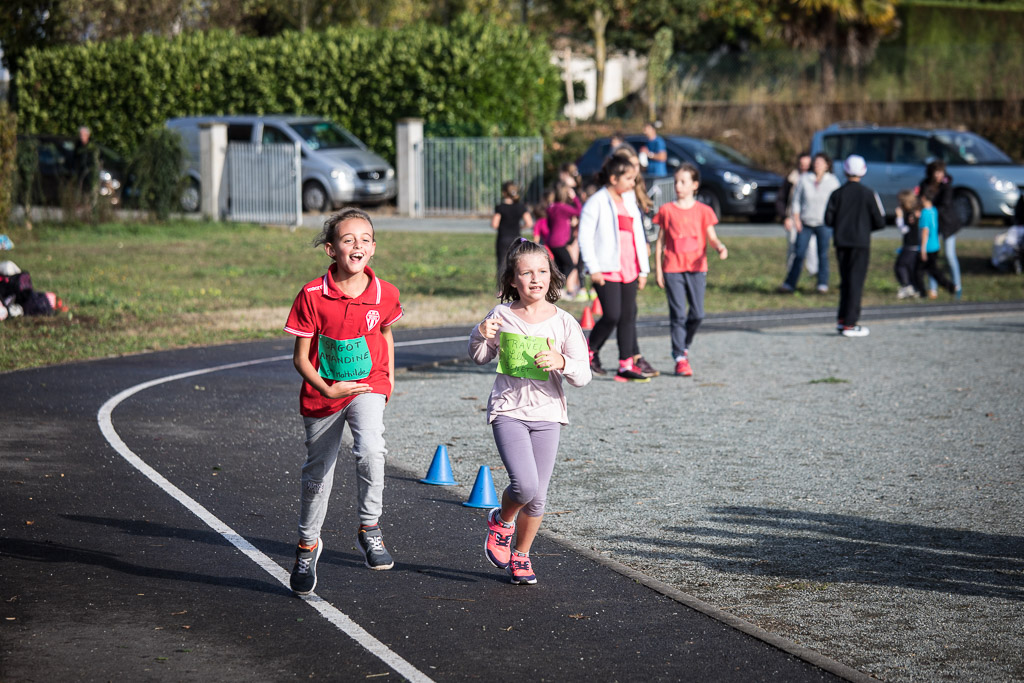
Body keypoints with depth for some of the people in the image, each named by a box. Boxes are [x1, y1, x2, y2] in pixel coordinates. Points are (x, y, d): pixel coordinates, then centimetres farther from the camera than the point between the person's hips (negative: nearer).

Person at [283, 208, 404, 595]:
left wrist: (388, 378, 10)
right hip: (322, 393, 0)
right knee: (318, 475, 14)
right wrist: (326, 389, -23)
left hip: (368, 386, 0)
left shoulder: (385, 294, -8)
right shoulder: (313, 295, -16)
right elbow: (301, 357, -10)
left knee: (370, 450, -30)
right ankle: (307, 544, 40)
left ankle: (370, 527, -7)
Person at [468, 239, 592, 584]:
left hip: (547, 414, 2)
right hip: (508, 411, -2)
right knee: (524, 485, -19)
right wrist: (481, 337, -8)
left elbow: (583, 375, -4)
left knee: (537, 496, 4)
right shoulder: (502, 316, 0)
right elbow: (480, 359, 14)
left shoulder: (564, 323, -2)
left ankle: (520, 556, 28)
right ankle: (502, 521, 14)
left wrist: (561, 363, -25)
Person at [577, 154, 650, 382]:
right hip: (607, 270, -7)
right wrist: (593, 269, -14)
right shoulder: (596, 202, -5)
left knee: (628, 316, 3)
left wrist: (643, 269, 17)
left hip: (629, 269, 7)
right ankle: (590, 350, 12)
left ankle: (625, 366, 6)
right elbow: (585, 237, -9)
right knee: (612, 315, -12)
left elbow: (638, 236, 21)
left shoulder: (630, 203, 17)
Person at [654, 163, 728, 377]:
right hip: (672, 268, -1)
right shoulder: (667, 210, 4)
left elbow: (711, 237, 4)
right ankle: (680, 359, 1)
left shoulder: (704, 211, 6)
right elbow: (660, 241, 6)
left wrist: (720, 247, -19)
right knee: (678, 314, -4)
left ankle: (683, 346, 24)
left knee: (698, 313, -1)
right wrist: (658, 268, 2)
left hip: (696, 268, 1)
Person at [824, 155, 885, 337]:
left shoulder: (837, 194, 1)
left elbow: (828, 220, -2)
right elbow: (880, 222, -5)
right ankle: (849, 324, -2)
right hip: (860, 243, -3)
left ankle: (841, 319, 13)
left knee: (845, 281, 15)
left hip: (841, 243, 3)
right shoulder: (869, 194, -6)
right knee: (856, 282, 0)